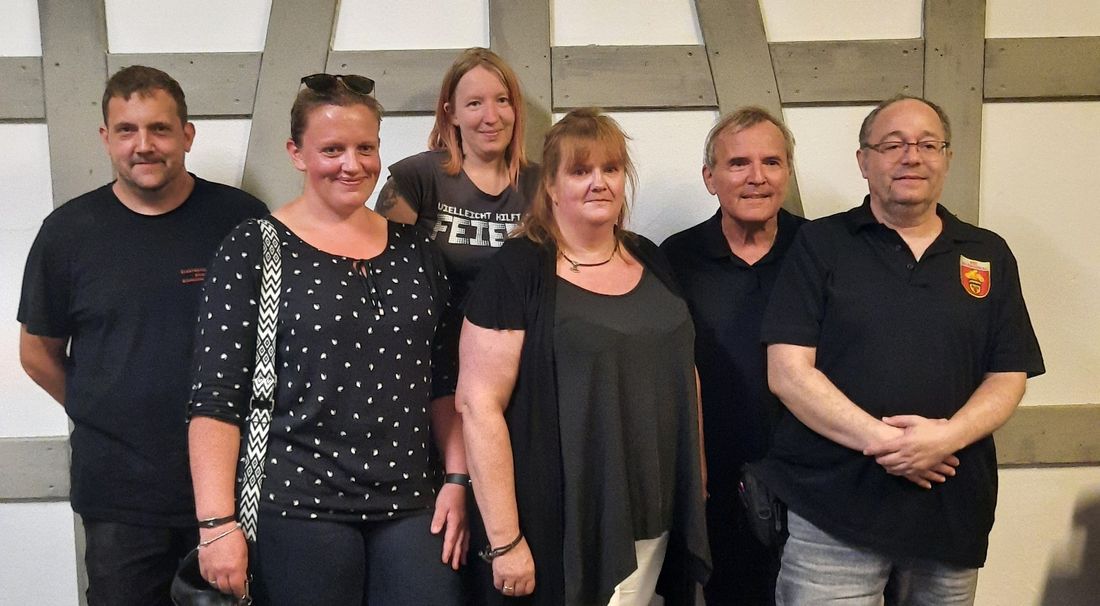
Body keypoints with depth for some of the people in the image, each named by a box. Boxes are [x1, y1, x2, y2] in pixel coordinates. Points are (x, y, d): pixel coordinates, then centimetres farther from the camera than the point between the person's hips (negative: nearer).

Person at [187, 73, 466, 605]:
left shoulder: (414, 248, 9)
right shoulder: (252, 251, -3)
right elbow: (217, 401, -7)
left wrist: (458, 480, 4)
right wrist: (217, 523, -13)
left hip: (411, 505, 4)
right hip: (297, 508, -3)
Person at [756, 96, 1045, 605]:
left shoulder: (989, 255, 10)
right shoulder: (820, 245, 0)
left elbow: (1009, 377, 6)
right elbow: (788, 371, -7)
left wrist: (948, 436, -13)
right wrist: (883, 441, -17)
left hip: (953, 515, 4)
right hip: (831, 509, -3)